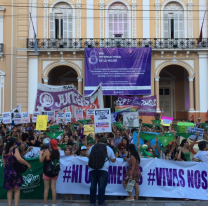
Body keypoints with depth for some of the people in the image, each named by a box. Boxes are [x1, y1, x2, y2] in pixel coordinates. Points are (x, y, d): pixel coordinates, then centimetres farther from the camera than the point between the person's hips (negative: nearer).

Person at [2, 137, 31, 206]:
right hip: (14, 171, -6)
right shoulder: (14, 150, -10)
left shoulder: (4, 152, 9)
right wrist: (27, 164, -17)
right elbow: (19, 159, -26)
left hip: (7, 172, 6)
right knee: (17, 190, 3)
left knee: (10, 190, 15)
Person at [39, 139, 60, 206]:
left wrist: (41, 153, 6)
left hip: (47, 172, -4)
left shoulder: (47, 152, -17)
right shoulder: (57, 152, -3)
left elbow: (41, 161, -9)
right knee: (53, 188, 9)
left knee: (46, 188, 5)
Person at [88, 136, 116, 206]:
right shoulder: (109, 149, 7)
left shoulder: (93, 147, 11)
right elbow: (113, 160, 14)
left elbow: (88, 156, 22)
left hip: (92, 169, 2)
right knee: (101, 186, 5)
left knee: (93, 185, 10)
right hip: (103, 169, -2)